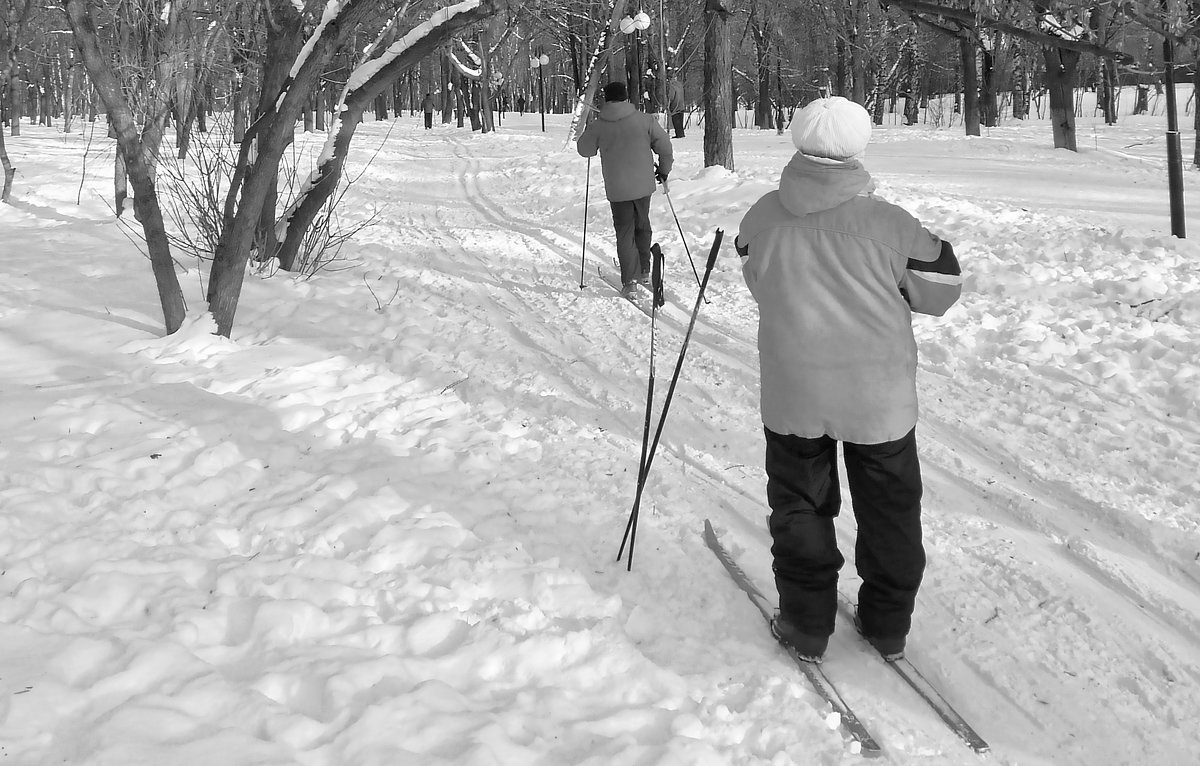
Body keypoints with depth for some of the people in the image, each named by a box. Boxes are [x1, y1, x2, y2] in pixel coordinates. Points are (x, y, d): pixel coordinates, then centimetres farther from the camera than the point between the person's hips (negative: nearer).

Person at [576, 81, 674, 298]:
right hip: (643, 184, 1)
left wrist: (589, 132, 27)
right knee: (642, 226, 21)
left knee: (624, 233, 6)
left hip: (617, 190, -1)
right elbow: (664, 145, -3)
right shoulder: (644, 120, -6)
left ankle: (630, 281, 0)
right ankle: (644, 271, 29)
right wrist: (664, 170, 12)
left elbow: (584, 150, 8)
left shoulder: (598, 126, -7)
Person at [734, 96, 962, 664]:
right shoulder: (886, 222, -13)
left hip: (792, 391, 1)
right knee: (890, 507, 16)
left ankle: (806, 625, 22)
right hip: (879, 394, -1)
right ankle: (888, 624, 27)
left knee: (800, 502, 17)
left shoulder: (765, 216, -7)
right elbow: (940, 288, -2)